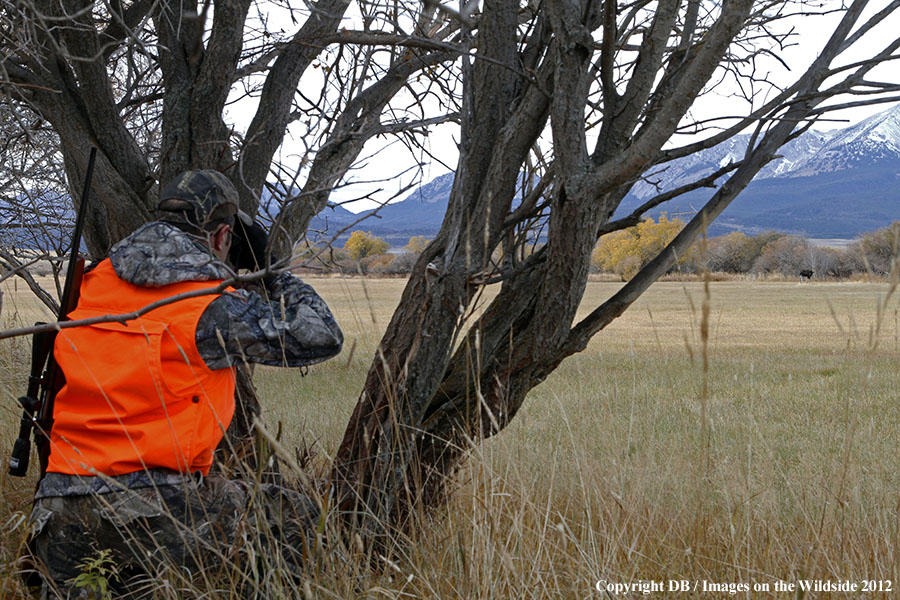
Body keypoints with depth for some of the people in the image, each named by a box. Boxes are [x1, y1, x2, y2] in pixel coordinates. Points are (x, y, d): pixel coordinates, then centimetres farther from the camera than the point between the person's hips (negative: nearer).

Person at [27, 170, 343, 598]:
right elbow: (322, 337, -3)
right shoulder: (213, 306, -9)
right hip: (153, 507, -5)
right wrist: (272, 274, 10)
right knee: (295, 519, 10)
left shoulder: (98, 280, 9)